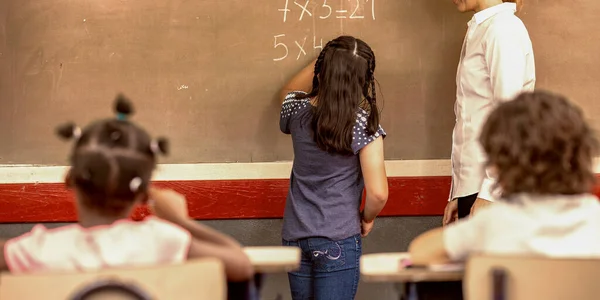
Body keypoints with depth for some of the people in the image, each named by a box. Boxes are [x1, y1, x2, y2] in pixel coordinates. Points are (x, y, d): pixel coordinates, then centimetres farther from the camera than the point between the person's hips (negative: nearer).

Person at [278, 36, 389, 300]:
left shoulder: (298, 110, -1)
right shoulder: (364, 124, -14)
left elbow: (289, 92, 26)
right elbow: (378, 193, -18)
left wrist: (326, 60, 26)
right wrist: (367, 218, 2)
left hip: (295, 236, 5)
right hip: (338, 240, -5)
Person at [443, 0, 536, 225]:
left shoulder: (503, 30, -9)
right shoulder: (480, 31, 16)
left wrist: (490, 192, -18)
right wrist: (457, 193, 14)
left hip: (494, 185, -8)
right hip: (472, 184, 8)